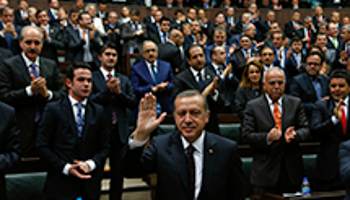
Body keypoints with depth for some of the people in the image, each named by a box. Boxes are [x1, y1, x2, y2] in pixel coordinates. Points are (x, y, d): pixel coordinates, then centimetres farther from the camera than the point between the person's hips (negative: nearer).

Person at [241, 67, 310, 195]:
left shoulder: (295, 103, 9)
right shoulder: (252, 106, 1)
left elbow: (305, 129, 4)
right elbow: (245, 136, -7)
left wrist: (294, 135, -19)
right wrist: (267, 138, -24)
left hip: (292, 170, 3)